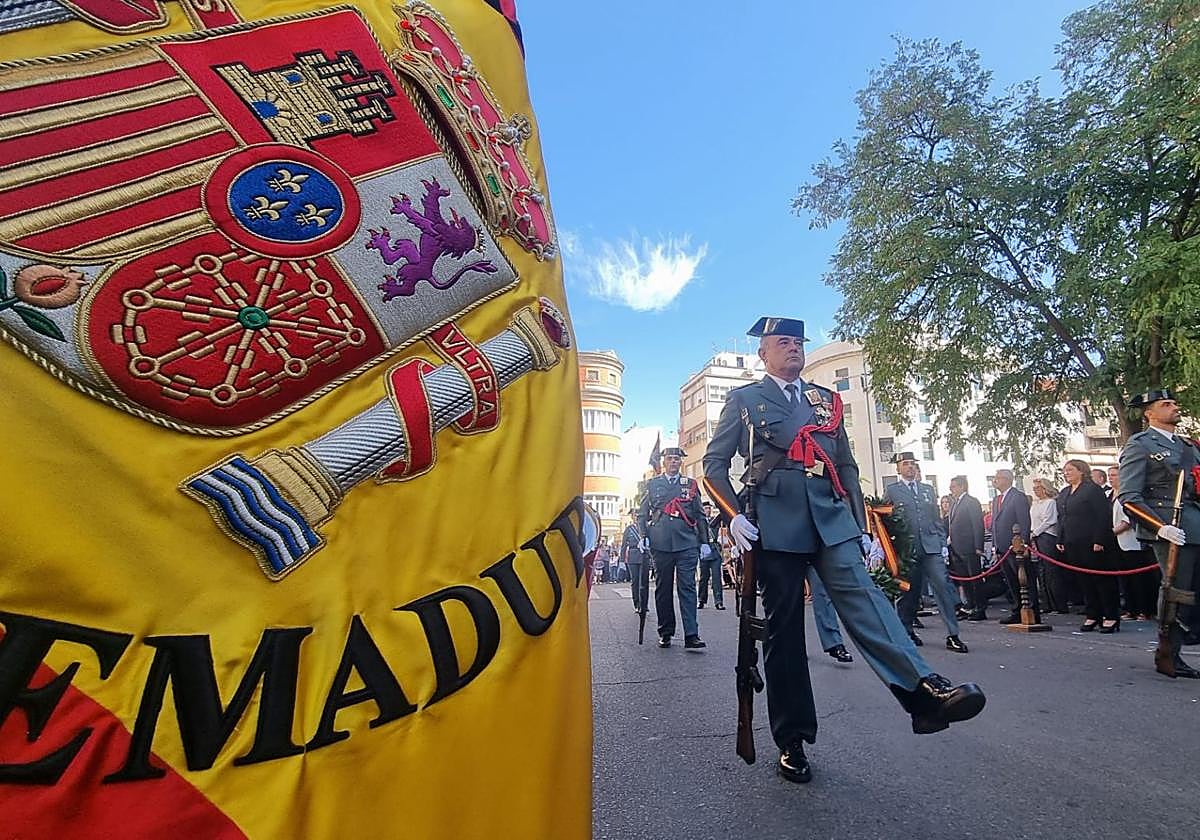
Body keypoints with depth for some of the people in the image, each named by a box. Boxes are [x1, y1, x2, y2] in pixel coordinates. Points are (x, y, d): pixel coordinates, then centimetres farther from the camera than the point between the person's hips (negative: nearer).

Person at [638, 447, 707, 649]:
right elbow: (642, 513, 12)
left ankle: (691, 635, -4)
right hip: (660, 544, 1)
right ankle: (665, 633, 16)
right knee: (663, 589, 6)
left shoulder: (691, 485, 12)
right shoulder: (652, 484, 10)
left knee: (687, 588, -4)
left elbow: (700, 515, 13)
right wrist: (644, 536, 0)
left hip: (687, 544, 0)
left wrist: (704, 541, 8)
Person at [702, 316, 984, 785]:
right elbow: (714, 464, 6)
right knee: (783, 627, 0)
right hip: (775, 522, -3)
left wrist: (860, 525, 15)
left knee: (859, 594, -20)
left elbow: (847, 466, 22)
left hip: (831, 517, 3)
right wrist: (733, 515, -9)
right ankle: (791, 741, 9)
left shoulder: (826, 400, 22)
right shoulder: (744, 400, 12)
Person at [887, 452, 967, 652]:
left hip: (931, 546, 3)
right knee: (909, 591, 4)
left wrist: (943, 543, 8)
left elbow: (937, 519, 17)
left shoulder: (928, 490, 18)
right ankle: (906, 631, 19)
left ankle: (952, 636, -3)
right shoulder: (891, 491, 4)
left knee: (943, 586, -7)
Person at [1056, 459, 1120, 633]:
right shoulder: (1063, 494, 15)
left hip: (1092, 544, -7)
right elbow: (1061, 519, 18)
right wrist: (1061, 540, 12)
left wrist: (1099, 540, -18)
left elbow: (1103, 516, -12)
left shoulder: (1092, 489, -6)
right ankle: (1092, 615, 15)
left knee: (1103, 579, 1)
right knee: (1086, 581, 10)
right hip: (1073, 545, 7)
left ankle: (1111, 616, 8)